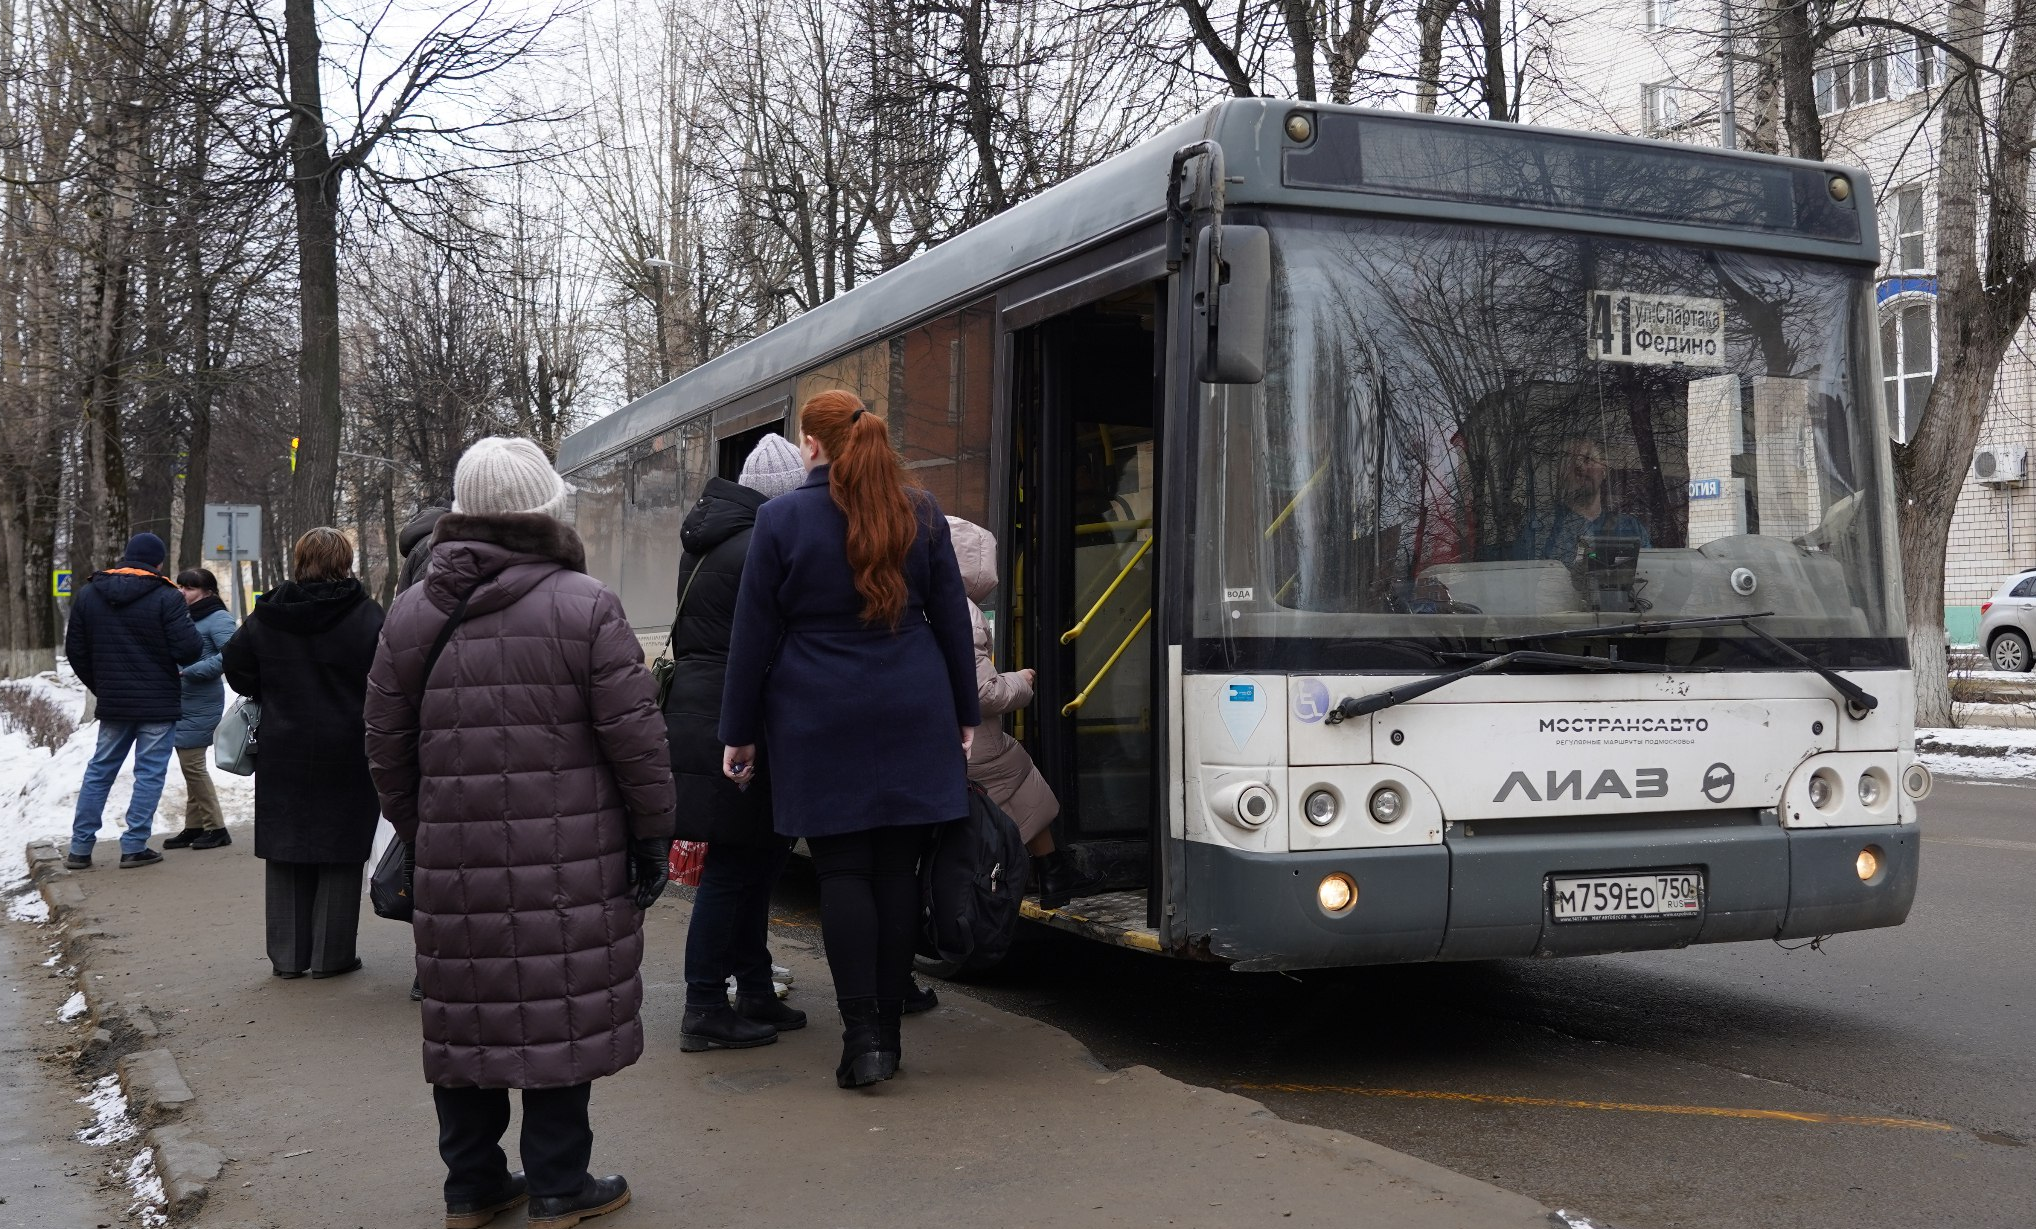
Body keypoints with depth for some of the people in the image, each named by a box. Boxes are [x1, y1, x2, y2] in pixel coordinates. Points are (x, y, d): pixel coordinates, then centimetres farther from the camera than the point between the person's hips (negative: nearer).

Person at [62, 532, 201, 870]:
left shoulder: (89, 595, 5)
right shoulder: (165, 597, -13)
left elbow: (76, 651, 9)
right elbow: (188, 649, -18)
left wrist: (101, 687, 19)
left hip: (112, 703, 5)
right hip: (158, 703, -5)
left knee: (100, 770, 14)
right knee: (149, 772, 2)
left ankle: (80, 848, 15)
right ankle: (134, 846, 0)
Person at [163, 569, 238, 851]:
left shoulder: (218, 619, -11)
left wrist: (189, 671, -22)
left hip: (200, 706, -8)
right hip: (180, 703, 8)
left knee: (193, 765, -7)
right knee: (190, 766, 13)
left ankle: (216, 828, 2)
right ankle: (194, 827, 21)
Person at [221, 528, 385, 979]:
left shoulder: (267, 615, 0)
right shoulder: (365, 616, -10)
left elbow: (235, 665, 6)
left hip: (282, 754, 3)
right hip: (347, 754, -3)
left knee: (284, 853, 11)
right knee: (340, 854, 5)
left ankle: (287, 955, 15)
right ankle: (331, 955, 8)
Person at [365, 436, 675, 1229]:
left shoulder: (411, 614, 7)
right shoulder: (584, 605, -7)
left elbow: (387, 747, 12)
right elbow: (633, 735, -8)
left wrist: (418, 832, 23)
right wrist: (652, 830, 2)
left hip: (454, 859, 4)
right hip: (569, 861, -4)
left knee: (466, 1014, 12)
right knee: (560, 1008, 4)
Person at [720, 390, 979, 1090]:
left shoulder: (781, 519, -4)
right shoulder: (920, 513, 5)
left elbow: (755, 635, -1)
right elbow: (952, 620, 8)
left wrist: (741, 734, 6)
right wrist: (964, 716, 16)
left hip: (820, 722, -3)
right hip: (912, 717, 3)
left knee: (842, 871, 1)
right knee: (896, 869, 6)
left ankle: (861, 1036, -4)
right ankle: (888, 1032, 12)